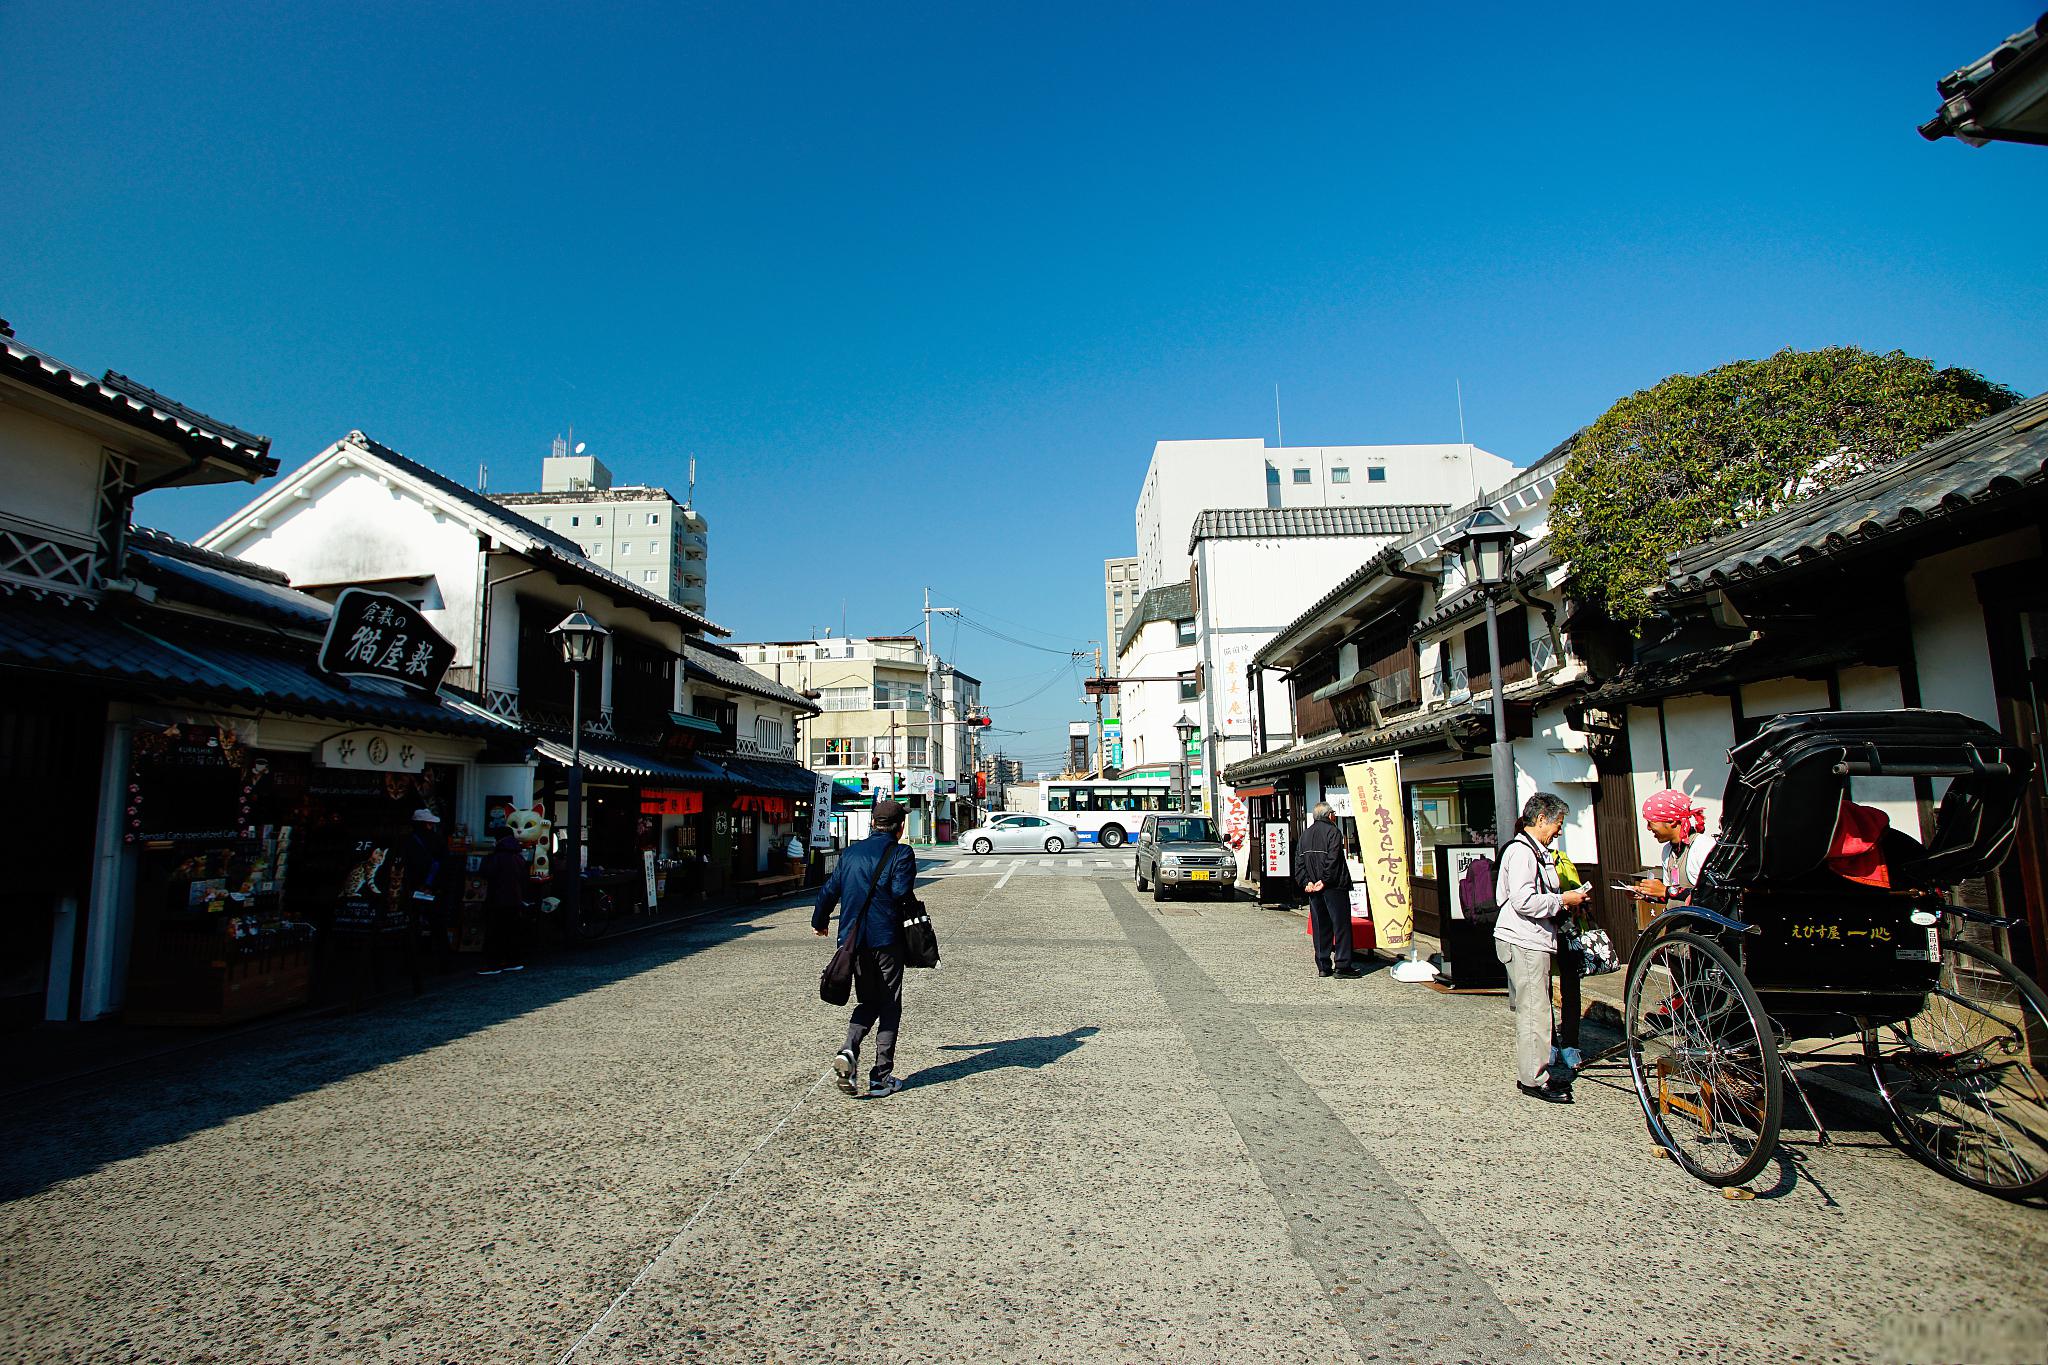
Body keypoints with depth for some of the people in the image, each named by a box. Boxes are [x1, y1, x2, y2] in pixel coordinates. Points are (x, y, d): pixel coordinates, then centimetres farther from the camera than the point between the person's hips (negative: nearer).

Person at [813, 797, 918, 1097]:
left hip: (853, 939, 5)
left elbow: (830, 890, 13)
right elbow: (901, 892, -19)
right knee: (889, 1007, 7)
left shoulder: (851, 853, 9)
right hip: (885, 940, -5)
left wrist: (819, 921, 28)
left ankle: (848, 1051, -5)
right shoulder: (901, 853, -7)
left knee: (868, 1002, 18)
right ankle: (881, 1077, 8)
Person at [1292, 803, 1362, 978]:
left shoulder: (1305, 834, 13)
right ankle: (1342, 965, -2)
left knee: (1320, 927, 10)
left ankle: (1323, 967, 11)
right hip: (1334, 888, -6)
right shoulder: (1332, 832, -8)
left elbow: (1299, 862, 6)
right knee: (1341, 925, -1)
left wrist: (1306, 882, 0)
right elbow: (1332, 860, -18)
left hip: (1313, 889, 6)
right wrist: (1325, 881, -15)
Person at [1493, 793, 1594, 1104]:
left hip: (1533, 941, 11)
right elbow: (1523, 901, -23)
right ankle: (1534, 1079, 2)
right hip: (1523, 942, -11)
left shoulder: (1536, 851, 18)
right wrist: (1563, 900, -14)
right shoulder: (1521, 851, -16)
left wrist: (1567, 899, 12)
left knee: (1532, 1009, 15)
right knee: (1534, 1011, -6)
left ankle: (1532, 1073, 22)